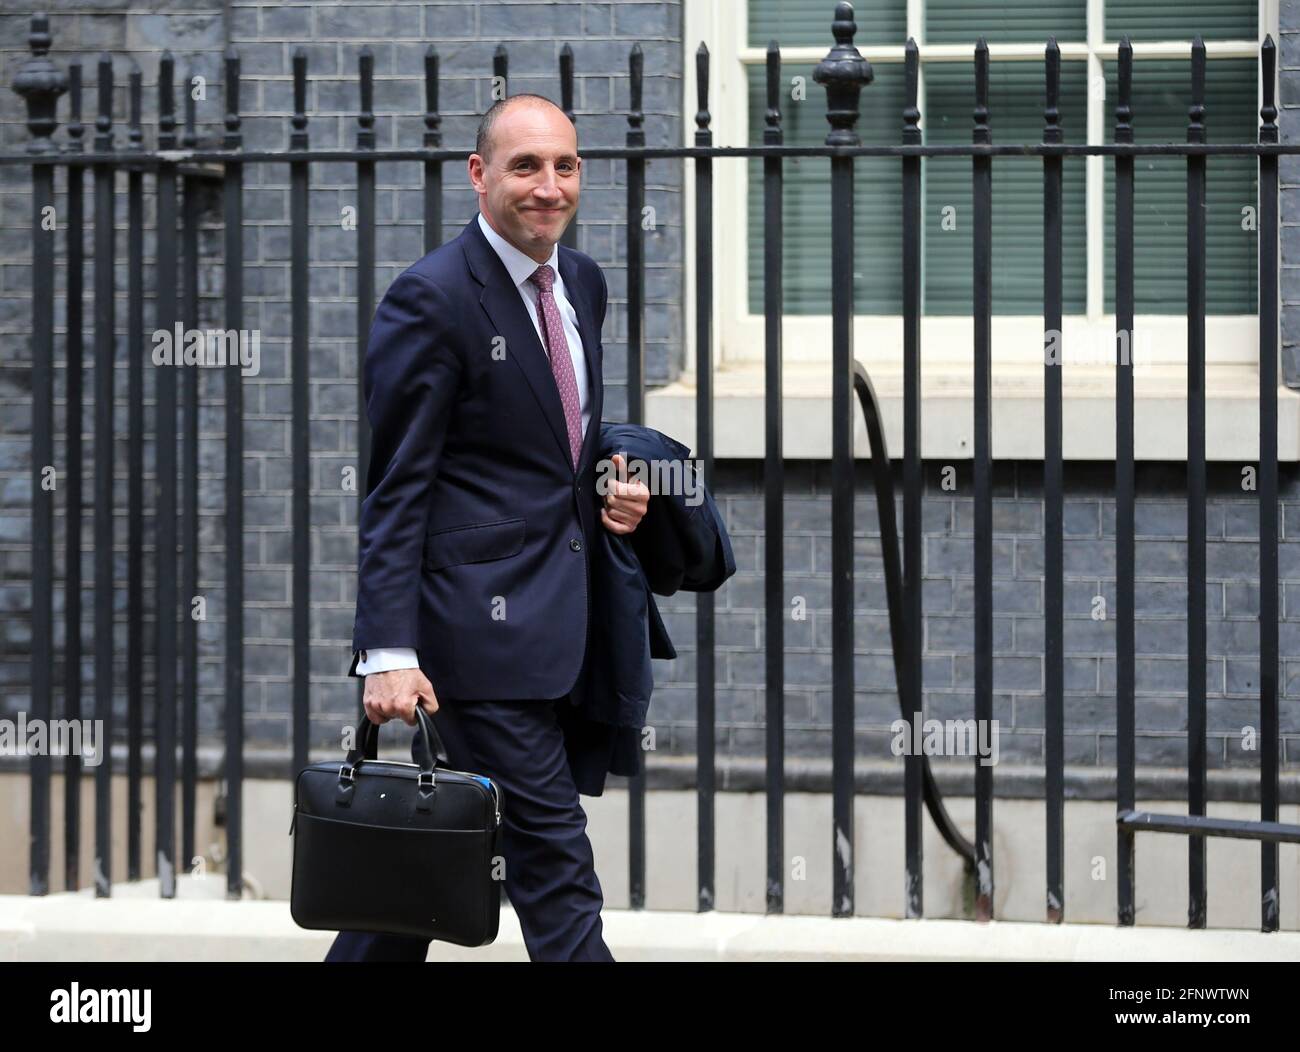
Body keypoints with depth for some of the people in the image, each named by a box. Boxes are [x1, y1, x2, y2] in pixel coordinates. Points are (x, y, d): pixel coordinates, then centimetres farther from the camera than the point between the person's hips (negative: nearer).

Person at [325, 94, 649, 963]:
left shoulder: (583, 283, 14)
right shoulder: (432, 299, -11)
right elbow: (396, 489, -12)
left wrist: (614, 490, 5)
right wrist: (390, 652, -17)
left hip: (561, 621, 8)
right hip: (483, 620, -8)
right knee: (553, 858, -7)